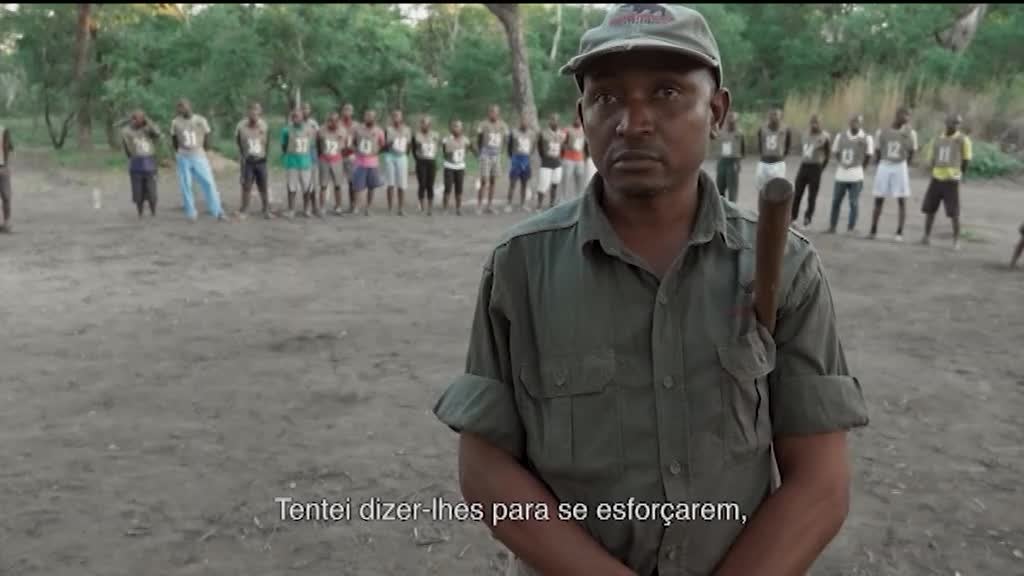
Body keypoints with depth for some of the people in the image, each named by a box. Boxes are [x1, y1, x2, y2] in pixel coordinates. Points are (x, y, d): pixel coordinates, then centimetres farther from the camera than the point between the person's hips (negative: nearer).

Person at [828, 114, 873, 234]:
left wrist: (859, 168, 5)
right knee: (836, 201, 7)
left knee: (853, 203, 0)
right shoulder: (840, 136, 4)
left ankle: (850, 228, 6)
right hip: (841, 175, 3)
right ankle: (832, 226, 17)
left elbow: (868, 157, 2)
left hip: (856, 176, -3)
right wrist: (843, 164, 10)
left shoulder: (866, 138, -5)